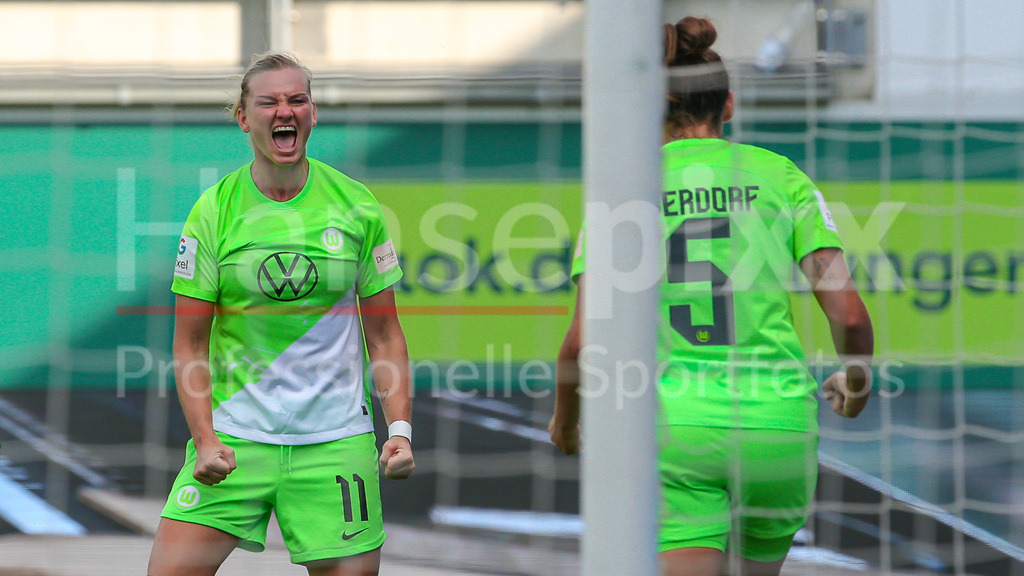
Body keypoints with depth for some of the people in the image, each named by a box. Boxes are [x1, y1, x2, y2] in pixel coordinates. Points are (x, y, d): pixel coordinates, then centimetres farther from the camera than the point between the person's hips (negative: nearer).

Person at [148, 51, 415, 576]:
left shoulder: (357, 207, 3)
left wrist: (400, 429, -4)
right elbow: (190, 345, 1)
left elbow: (384, 336, 8)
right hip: (234, 436, -1)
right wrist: (205, 440, -12)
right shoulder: (214, 211, -1)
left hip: (335, 440, 1)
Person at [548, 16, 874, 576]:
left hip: (672, 429, -2)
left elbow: (583, 341, -2)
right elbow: (850, 314, -1)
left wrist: (565, 419, 18)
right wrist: (856, 381, 21)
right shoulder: (780, 177, 6)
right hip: (776, 424, 2)